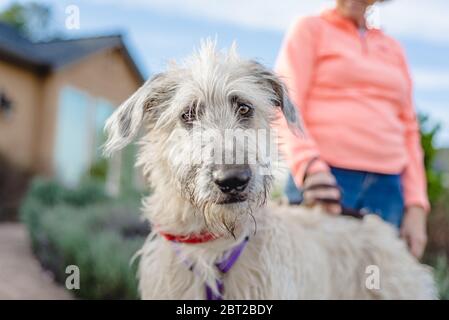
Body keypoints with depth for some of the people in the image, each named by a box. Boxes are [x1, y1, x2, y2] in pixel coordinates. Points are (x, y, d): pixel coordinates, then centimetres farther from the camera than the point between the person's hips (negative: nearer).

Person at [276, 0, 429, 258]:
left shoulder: (394, 48, 22)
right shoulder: (310, 29, 10)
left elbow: (409, 131, 18)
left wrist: (416, 206, 9)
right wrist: (310, 167, -22)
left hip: (388, 189, 4)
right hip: (324, 181, -4)